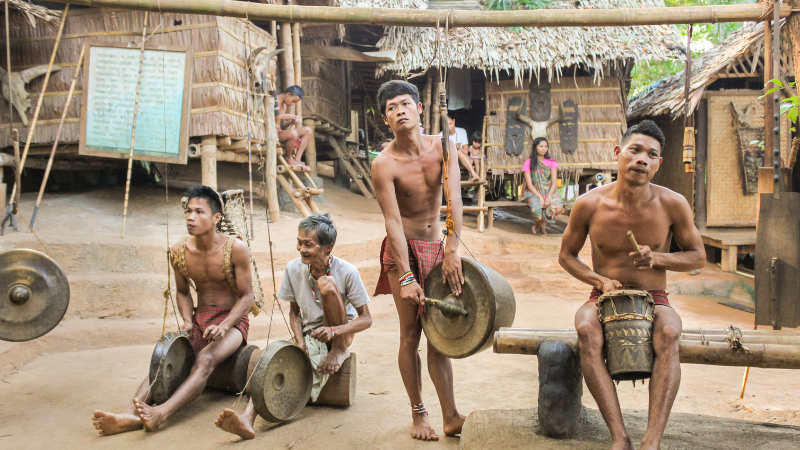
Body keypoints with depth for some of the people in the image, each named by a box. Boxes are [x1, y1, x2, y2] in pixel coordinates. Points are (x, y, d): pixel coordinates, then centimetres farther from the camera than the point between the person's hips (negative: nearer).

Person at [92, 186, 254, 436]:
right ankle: (130, 414, -43)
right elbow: (182, 292, 14)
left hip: (232, 320, -4)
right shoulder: (179, 251, -2)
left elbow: (246, 296, -8)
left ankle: (161, 414, -52)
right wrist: (187, 321, -5)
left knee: (205, 359, -34)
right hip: (199, 318, 4)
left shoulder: (235, 249, -14)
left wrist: (223, 326, -23)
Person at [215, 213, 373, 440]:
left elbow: (366, 319, -14)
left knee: (327, 284, -28)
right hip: (311, 338, 3)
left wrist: (333, 331, -31)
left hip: (342, 334, -3)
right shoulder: (293, 269, -6)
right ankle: (248, 419, -49)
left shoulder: (346, 272, -17)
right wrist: (300, 341, -13)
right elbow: (294, 312, 6)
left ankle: (340, 350, -11)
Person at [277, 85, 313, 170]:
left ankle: (297, 159, -8)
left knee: (307, 130, 3)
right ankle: (288, 158, -10)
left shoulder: (285, 105, 19)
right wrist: (285, 116, -20)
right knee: (293, 133, -37)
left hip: (280, 131, 10)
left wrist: (291, 122, 0)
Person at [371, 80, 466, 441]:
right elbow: (393, 222, -19)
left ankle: (451, 418, 9)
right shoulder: (383, 164, -14)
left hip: (437, 247, 4)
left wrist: (452, 249, -26)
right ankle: (418, 413, 14)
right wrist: (406, 277, -25)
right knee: (411, 334, 0)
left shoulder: (442, 147, -4)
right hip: (403, 250, -3)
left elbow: (453, 197, -14)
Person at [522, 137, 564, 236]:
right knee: (536, 208, -36)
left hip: (549, 191, 3)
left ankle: (539, 223, 2)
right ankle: (542, 227, 2)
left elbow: (554, 182, -2)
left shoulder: (551, 162, 5)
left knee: (558, 208, -29)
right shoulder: (528, 163, -2)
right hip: (534, 192, -2)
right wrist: (540, 197, -20)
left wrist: (549, 196, -20)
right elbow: (529, 184, -7)